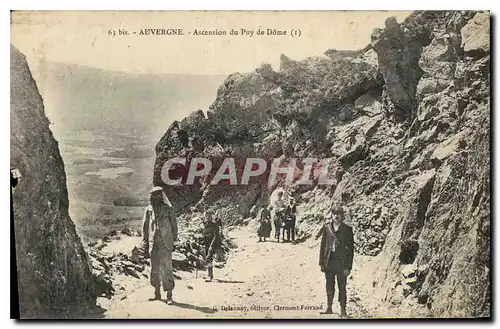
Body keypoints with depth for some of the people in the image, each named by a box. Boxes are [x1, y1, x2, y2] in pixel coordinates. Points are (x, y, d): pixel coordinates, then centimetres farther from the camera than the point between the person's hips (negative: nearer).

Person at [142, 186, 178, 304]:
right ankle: (157, 293, 23)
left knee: (166, 268, -7)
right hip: (153, 243, 3)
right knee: (155, 269, 10)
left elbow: (174, 225, 4)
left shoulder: (168, 208, 1)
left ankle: (169, 296, -6)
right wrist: (145, 242, 9)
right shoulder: (148, 209, 8)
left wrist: (174, 241, 2)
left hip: (165, 243, -3)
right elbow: (145, 226, 13)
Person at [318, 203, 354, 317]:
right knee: (329, 286, 12)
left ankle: (343, 311, 10)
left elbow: (350, 249, -2)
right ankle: (329, 308, 24)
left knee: (342, 287, 2)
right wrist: (322, 263, 4)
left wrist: (348, 266, -7)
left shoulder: (347, 229, -2)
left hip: (341, 263, -2)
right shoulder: (327, 228, 4)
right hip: (329, 262, 3)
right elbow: (323, 246, 7)